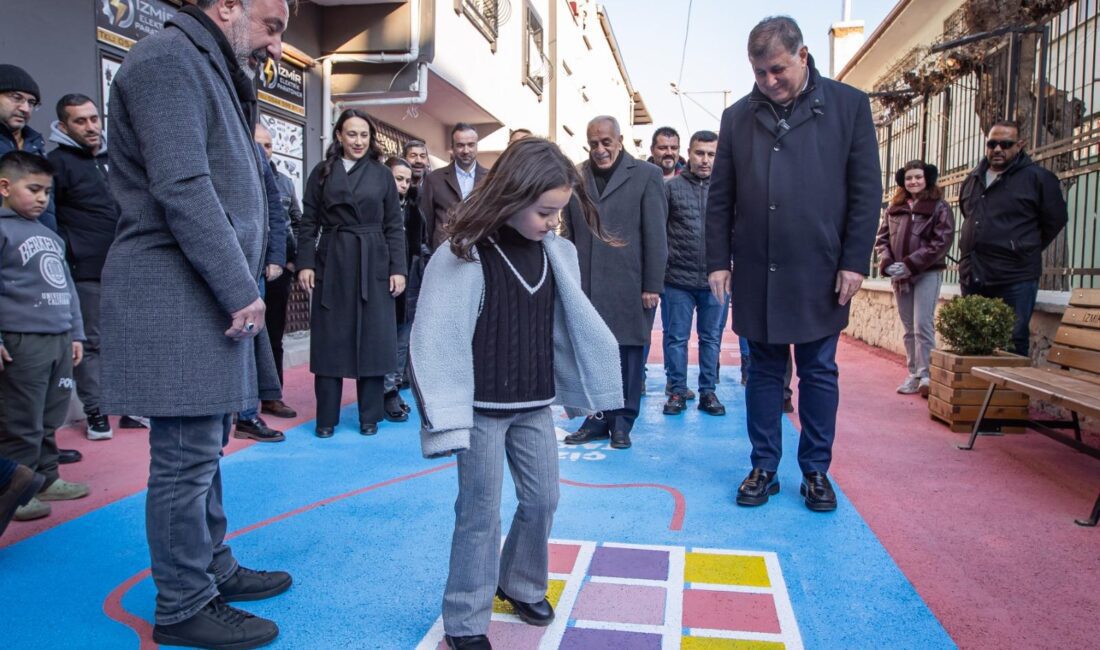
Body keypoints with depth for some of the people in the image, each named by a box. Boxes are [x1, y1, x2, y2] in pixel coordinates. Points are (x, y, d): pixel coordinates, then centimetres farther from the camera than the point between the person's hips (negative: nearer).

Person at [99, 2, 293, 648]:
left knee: (205, 449, 17)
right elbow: (181, 188, -21)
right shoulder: (168, 58, -9)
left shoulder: (211, 69, 23)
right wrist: (242, 291, -20)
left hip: (212, 299, 10)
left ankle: (215, 568, 30)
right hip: (176, 301, -10)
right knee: (187, 459, -2)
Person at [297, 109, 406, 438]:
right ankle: (326, 418, 12)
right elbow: (309, 223, 4)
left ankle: (370, 417, 14)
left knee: (372, 339, 3)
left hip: (374, 265, 0)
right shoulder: (322, 172, 7)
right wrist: (305, 263, -5)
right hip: (331, 264, 0)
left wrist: (398, 268, -3)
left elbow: (394, 226, 5)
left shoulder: (382, 174, 7)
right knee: (329, 340, 3)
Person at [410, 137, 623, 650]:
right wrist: (447, 415, -22)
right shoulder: (463, 257, -17)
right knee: (480, 512, 3)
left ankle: (521, 585, 38)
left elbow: (574, 324, 6)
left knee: (542, 499, 14)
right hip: (483, 408, -5)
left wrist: (593, 386, 7)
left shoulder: (557, 253, 0)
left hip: (534, 405, 5)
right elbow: (436, 339, -18)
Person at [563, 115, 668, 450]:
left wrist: (652, 285, -7)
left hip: (629, 286, -2)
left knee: (628, 354, 5)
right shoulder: (576, 177, 9)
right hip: (586, 285, 3)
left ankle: (622, 421, 18)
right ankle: (598, 419, 19)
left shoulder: (646, 175, 1)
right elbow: (569, 233, 11)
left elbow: (655, 235, -2)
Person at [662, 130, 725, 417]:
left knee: (711, 338, 10)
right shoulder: (671, 187, 1)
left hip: (714, 279, 1)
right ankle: (677, 391, 17)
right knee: (676, 337, 6)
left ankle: (708, 391, 20)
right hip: (678, 278, -1)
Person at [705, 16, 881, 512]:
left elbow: (867, 190, -1)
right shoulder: (738, 117, 7)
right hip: (756, 272, 2)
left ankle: (816, 471, 21)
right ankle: (764, 468, 21)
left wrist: (855, 262, -7)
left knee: (818, 373, 8)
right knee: (764, 371, 10)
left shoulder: (848, 105, 2)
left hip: (820, 271, -1)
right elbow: (720, 197, 7)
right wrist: (718, 261, 1)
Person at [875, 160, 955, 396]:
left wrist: (910, 265, -17)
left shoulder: (939, 207, -2)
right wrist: (887, 264, -9)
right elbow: (882, 238, 10)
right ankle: (913, 375, 14)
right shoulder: (894, 208, 12)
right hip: (899, 276, 5)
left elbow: (942, 242, -10)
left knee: (923, 325, -11)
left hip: (927, 273, -4)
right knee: (909, 328, 8)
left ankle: (925, 375, -7)